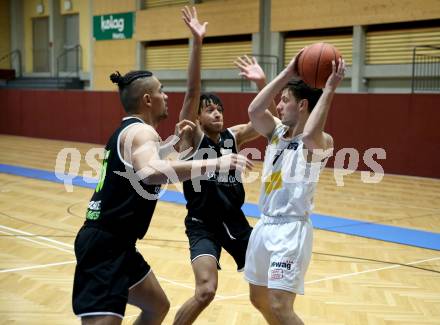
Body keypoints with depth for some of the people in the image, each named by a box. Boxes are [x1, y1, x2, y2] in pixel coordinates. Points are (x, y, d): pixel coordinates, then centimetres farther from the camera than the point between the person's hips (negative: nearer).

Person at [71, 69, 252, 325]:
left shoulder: (128, 130, 14)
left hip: (115, 243, 11)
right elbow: (151, 173, -38)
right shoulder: (141, 130, -15)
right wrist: (215, 163, -38)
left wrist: (175, 142, 28)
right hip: (105, 245, -11)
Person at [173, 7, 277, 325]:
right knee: (206, 291, -18)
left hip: (235, 221, 5)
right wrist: (197, 41, -31)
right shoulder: (191, 136, -10)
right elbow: (192, 92, -22)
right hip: (202, 224, -5)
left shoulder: (234, 136, 3)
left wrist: (263, 83, -22)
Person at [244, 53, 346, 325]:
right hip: (264, 225, 8)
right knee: (259, 299, 20)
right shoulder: (277, 131, 7)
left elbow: (309, 135, -37)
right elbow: (254, 111, -12)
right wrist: (287, 74, -11)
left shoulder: (321, 143, -12)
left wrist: (329, 89, -32)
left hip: (291, 229, -8)